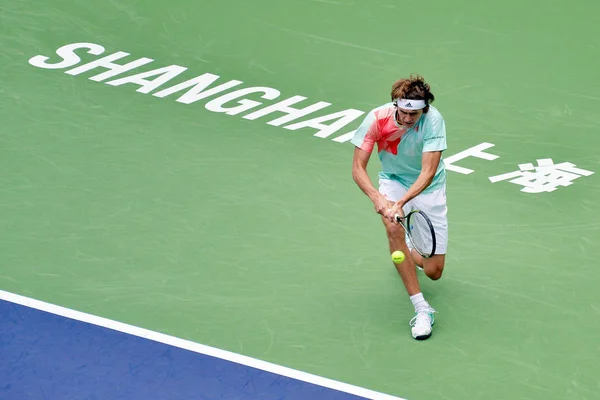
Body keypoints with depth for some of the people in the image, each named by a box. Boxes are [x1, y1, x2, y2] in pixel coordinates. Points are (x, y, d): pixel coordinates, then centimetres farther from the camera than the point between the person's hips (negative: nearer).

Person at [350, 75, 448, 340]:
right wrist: (377, 198, -39)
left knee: (434, 272, -2)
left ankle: (407, 254, 37)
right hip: (393, 181, 1)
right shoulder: (377, 119, -24)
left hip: (428, 187, -1)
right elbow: (358, 169, -21)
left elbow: (428, 172, -35)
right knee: (394, 228, -34)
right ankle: (421, 309, -27)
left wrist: (401, 203, -49)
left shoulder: (433, 121, -29)